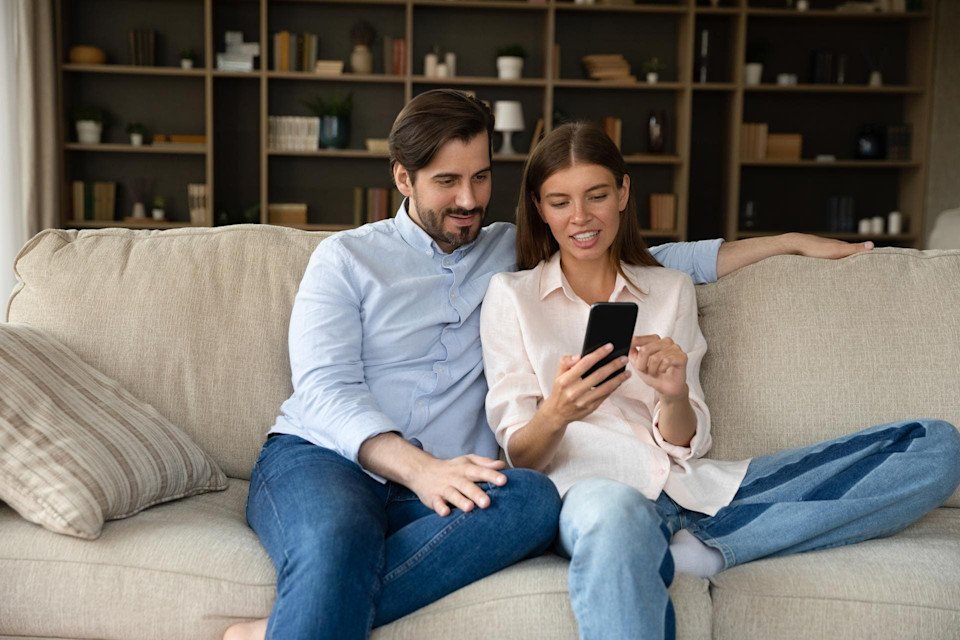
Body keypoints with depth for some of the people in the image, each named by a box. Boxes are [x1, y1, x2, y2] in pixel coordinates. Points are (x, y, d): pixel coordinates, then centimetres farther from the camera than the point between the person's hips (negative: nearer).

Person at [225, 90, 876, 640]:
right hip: (320, 461, -3)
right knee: (337, 540, -40)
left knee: (534, 499, -34)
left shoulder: (514, 253, 22)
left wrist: (791, 241, 22)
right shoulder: (346, 258, 11)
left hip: (443, 483, 3)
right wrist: (418, 467, -22)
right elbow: (326, 390, -3)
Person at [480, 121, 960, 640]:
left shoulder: (671, 290, 20)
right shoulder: (509, 295, 12)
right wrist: (554, 415, -19)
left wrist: (674, 395, -12)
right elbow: (518, 455, 4)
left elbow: (686, 443, 11)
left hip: (692, 488, 6)